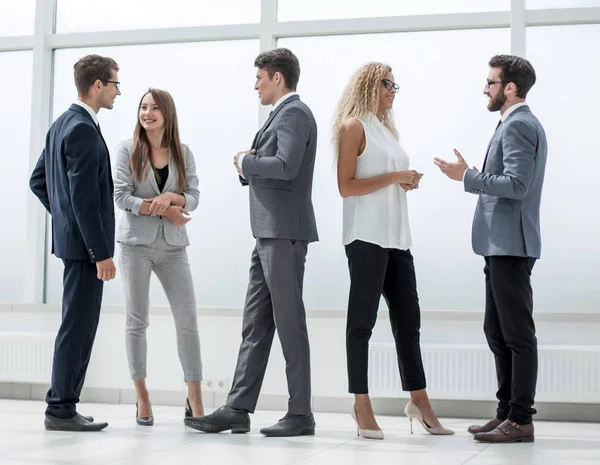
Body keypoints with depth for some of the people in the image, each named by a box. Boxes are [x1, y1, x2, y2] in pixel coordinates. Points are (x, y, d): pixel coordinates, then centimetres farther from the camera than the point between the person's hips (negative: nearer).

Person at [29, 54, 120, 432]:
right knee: (78, 326, -4)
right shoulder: (83, 130, -16)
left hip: (72, 238, 10)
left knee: (77, 326, 15)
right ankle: (62, 409, 2)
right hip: (85, 244, -10)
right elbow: (84, 197, -21)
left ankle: (61, 404, 21)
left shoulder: (62, 124, 14)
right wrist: (102, 253, -20)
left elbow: (38, 180, 21)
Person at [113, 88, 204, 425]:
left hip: (173, 246, 2)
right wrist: (165, 210, -13)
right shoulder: (128, 150, 2)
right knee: (138, 321, 3)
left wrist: (170, 197, -19)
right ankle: (142, 398, 13)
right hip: (137, 243, -1)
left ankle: (195, 402, 1)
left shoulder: (183, 153, 7)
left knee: (188, 320, -3)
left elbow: (194, 197, 2)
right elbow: (122, 196, -6)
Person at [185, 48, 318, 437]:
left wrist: (246, 162, -8)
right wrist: (249, 168, 2)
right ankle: (238, 409, 11)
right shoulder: (282, 114, 22)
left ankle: (300, 414, 3)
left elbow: (286, 166, -23)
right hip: (269, 233, 10)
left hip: (284, 232, -10)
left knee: (289, 321, -4)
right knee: (256, 323, 8)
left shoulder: (295, 113, -9)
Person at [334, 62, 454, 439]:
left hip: (396, 236, 8)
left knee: (408, 317, 8)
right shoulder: (354, 126, -2)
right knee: (363, 320, -3)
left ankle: (419, 401, 15)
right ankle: (362, 407, 2)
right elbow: (346, 186, -11)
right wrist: (394, 177, -13)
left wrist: (408, 182, 6)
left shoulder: (386, 129, 20)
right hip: (367, 236, -8)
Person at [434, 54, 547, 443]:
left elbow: (516, 185, -22)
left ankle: (521, 419, -1)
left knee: (518, 333, -6)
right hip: (502, 245, 11)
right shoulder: (520, 124, 19)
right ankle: (508, 412, 20)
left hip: (511, 245, -11)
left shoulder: (518, 126, -13)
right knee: (497, 330, 14)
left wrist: (467, 176, -17)